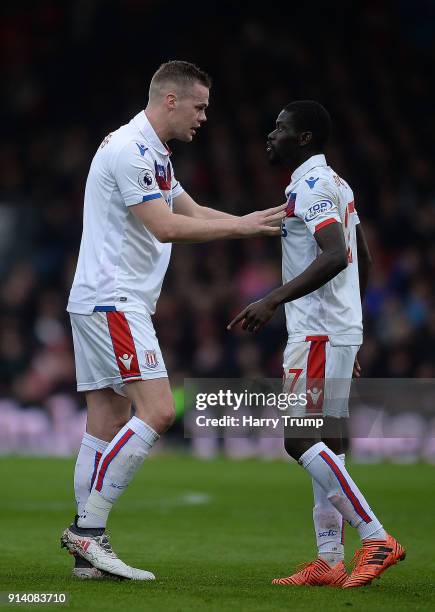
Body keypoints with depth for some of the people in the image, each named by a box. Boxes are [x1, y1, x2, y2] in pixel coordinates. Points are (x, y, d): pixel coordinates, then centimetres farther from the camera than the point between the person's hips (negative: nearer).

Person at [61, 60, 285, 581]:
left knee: (107, 425, 7)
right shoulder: (129, 149, -14)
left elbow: (193, 212, 23)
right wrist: (240, 227, -14)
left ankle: (88, 551, 6)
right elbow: (165, 227, -19)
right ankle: (88, 528, -12)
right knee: (156, 411, -15)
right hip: (111, 300, -11)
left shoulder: (152, 153, 19)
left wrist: (258, 221, 12)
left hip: (104, 304, 11)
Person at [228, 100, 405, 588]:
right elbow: (362, 261, 24)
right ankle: (329, 562, 7)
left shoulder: (310, 186, -13)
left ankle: (376, 539, -13)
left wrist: (273, 301, -30)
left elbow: (334, 256, -26)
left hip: (318, 332, -10)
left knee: (300, 440, -11)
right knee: (325, 445, 7)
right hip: (341, 329, 10)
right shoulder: (337, 185, 18)